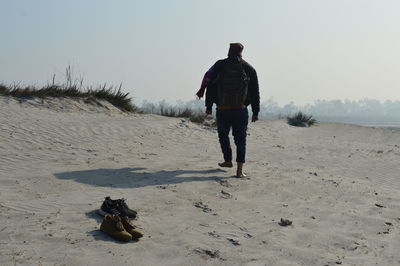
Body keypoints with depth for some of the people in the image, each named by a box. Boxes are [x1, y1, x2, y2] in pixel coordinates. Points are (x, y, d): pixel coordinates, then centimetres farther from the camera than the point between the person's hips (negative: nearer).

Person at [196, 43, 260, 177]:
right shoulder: (249, 68, 6)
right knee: (240, 139, 3)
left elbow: (210, 86, 1)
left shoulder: (219, 65, 3)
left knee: (223, 135, 22)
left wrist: (208, 106, 6)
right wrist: (255, 112, 12)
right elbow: (255, 92, 7)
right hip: (240, 110, 0)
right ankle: (240, 169, -6)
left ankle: (228, 161, 32)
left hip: (222, 110, 0)